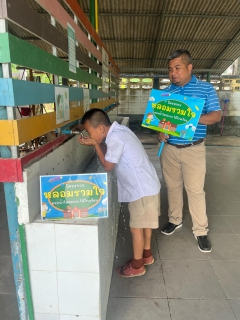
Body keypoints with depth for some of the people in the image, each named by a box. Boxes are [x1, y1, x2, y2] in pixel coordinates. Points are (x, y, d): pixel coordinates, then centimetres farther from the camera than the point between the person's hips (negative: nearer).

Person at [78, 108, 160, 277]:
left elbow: (108, 166, -13)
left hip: (142, 189, -10)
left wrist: (95, 144, -6)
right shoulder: (119, 130, 6)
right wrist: (96, 143, 3)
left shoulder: (115, 138, -22)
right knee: (144, 223, 24)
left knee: (136, 227, 7)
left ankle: (137, 265, 26)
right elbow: (111, 158, 12)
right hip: (147, 184, 10)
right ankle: (147, 254, 43)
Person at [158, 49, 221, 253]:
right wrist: (159, 132, -12)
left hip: (193, 150, -3)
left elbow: (216, 115, -6)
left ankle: (201, 230, 18)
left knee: (195, 190, 2)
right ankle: (175, 220, 33)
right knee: (173, 186, 14)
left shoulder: (206, 89, -2)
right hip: (169, 148, 4)